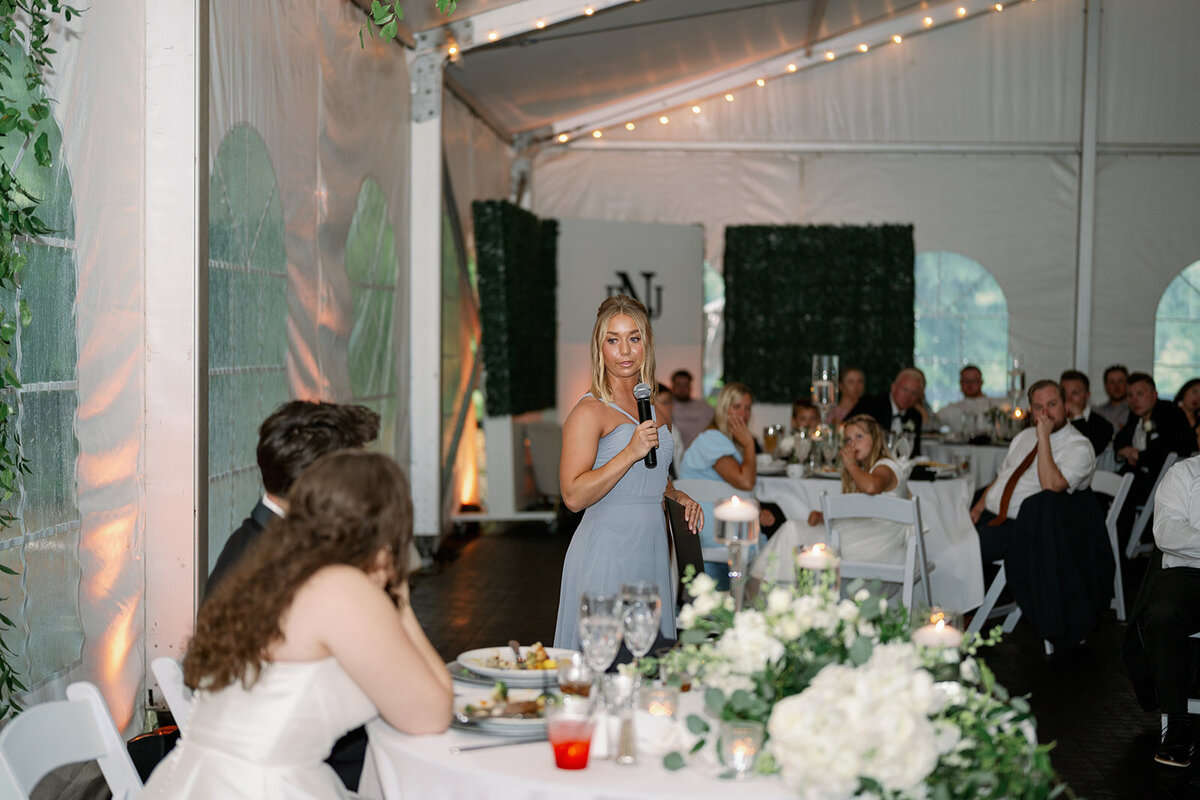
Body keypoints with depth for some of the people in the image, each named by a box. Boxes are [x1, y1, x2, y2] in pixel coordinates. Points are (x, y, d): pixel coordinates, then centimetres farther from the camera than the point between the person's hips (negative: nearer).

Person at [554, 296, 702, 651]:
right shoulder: (590, 411, -10)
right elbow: (574, 495, -19)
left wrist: (678, 495, 11)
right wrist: (631, 452, -24)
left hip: (651, 548, 7)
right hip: (607, 551, -7)